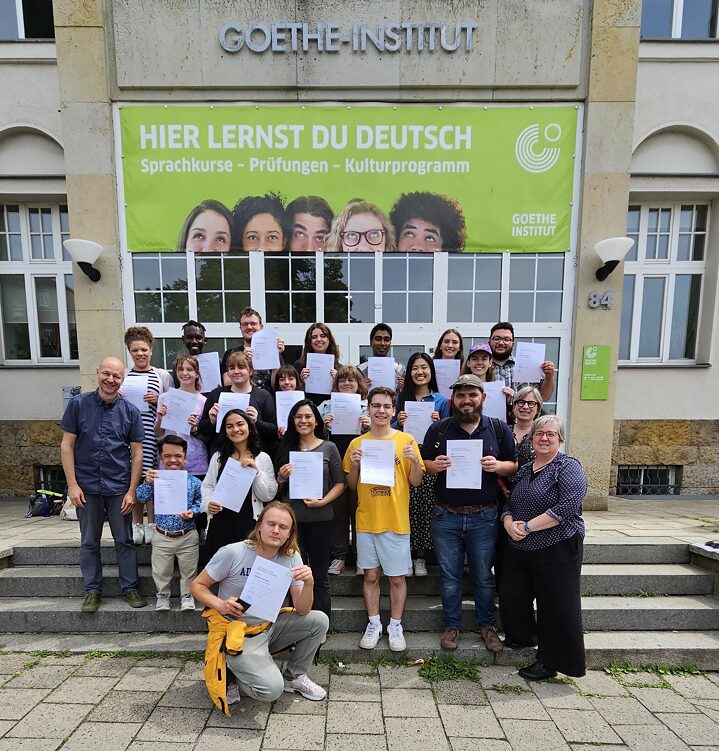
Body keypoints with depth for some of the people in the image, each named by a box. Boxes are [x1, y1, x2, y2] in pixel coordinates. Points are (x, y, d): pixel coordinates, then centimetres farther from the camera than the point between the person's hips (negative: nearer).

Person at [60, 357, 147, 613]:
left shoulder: (130, 411, -2)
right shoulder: (78, 404, -2)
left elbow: (137, 453, 0)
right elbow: (67, 446, -1)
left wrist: (132, 491, -4)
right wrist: (72, 485, -6)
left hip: (119, 487, 0)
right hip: (87, 486, 0)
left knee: (125, 541, 9)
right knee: (89, 542, 13)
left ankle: (130, 587, 22)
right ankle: (92, 591, 28)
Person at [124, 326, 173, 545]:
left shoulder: (163, 376, 7)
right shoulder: (121, 375, 11)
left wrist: (158, 400, -9)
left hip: (153, 435, -2)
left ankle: (151, 524, 14)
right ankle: (137, 524, 21)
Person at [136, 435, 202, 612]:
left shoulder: (193, 481, -8)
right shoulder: (156, 479, -5)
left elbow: (199, 503, 0)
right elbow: (141, 499, -10)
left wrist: (192, 512, -19)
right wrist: (147, 483, -27)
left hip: (188, 536, -1)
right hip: (162, 536, 1)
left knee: (188, 570, 12)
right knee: (161, 571, 15)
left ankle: (187, 595, 33)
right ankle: (163, 595, 39)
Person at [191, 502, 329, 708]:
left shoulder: (292, 558, -9)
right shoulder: (232, 553, -21)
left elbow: (302, 611, -9)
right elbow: (197, 586, -9)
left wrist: (309, 584, -30)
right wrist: (220, 604, -28)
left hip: (269, 627, 5)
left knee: (319, 620, -12)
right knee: (271, 689, -23)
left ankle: (293, 676, 12)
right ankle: (232, 675, 8)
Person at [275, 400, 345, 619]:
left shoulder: (329, 448, -1)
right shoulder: (285, 448, 6)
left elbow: (340, 484, 1)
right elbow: (277, 490, 12)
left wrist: (323, 501, -14)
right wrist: (282, 478, -9)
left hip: (320, 519, -2)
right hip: (291, 519, 2)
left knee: (319, 575, 9)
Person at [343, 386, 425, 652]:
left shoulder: (406, 441, -3)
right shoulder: (357, 443, 2)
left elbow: (416, 482, 0)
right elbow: (352, 485, 7)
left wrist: (414, 460, -19)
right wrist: (354, 466, -12)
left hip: (396, 522, -1)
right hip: (366, 521, 2)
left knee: (397, 577, 10)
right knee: (370, 575, 13)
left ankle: (395, 626, 29)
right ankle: (373, 624, 31)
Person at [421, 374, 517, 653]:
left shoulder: (499, 429, 0)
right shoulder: (438, 429, -1)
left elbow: (513, 465, 6)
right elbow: (423, 465, 6)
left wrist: (497, 466, -16)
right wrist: (435, 466, -17)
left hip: (483, 517, 0)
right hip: (446, 516, 0)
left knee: (483, 575, 15)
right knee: (449, 575, 13)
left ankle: (487, 625, 36)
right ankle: (452, 625, 32)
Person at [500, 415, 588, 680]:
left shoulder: (568, 467, -9)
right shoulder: (524, 469, 11)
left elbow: (567, 507, -21)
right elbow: (509, 503, 14)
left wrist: (528, 526, -20)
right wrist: (508, 522, -8)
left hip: (557, 549, -6)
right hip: (519, 548, 7)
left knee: (555, 606, 5)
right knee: (511, 597, 12)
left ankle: (550, 661, 25)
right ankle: (522, 637, 40)